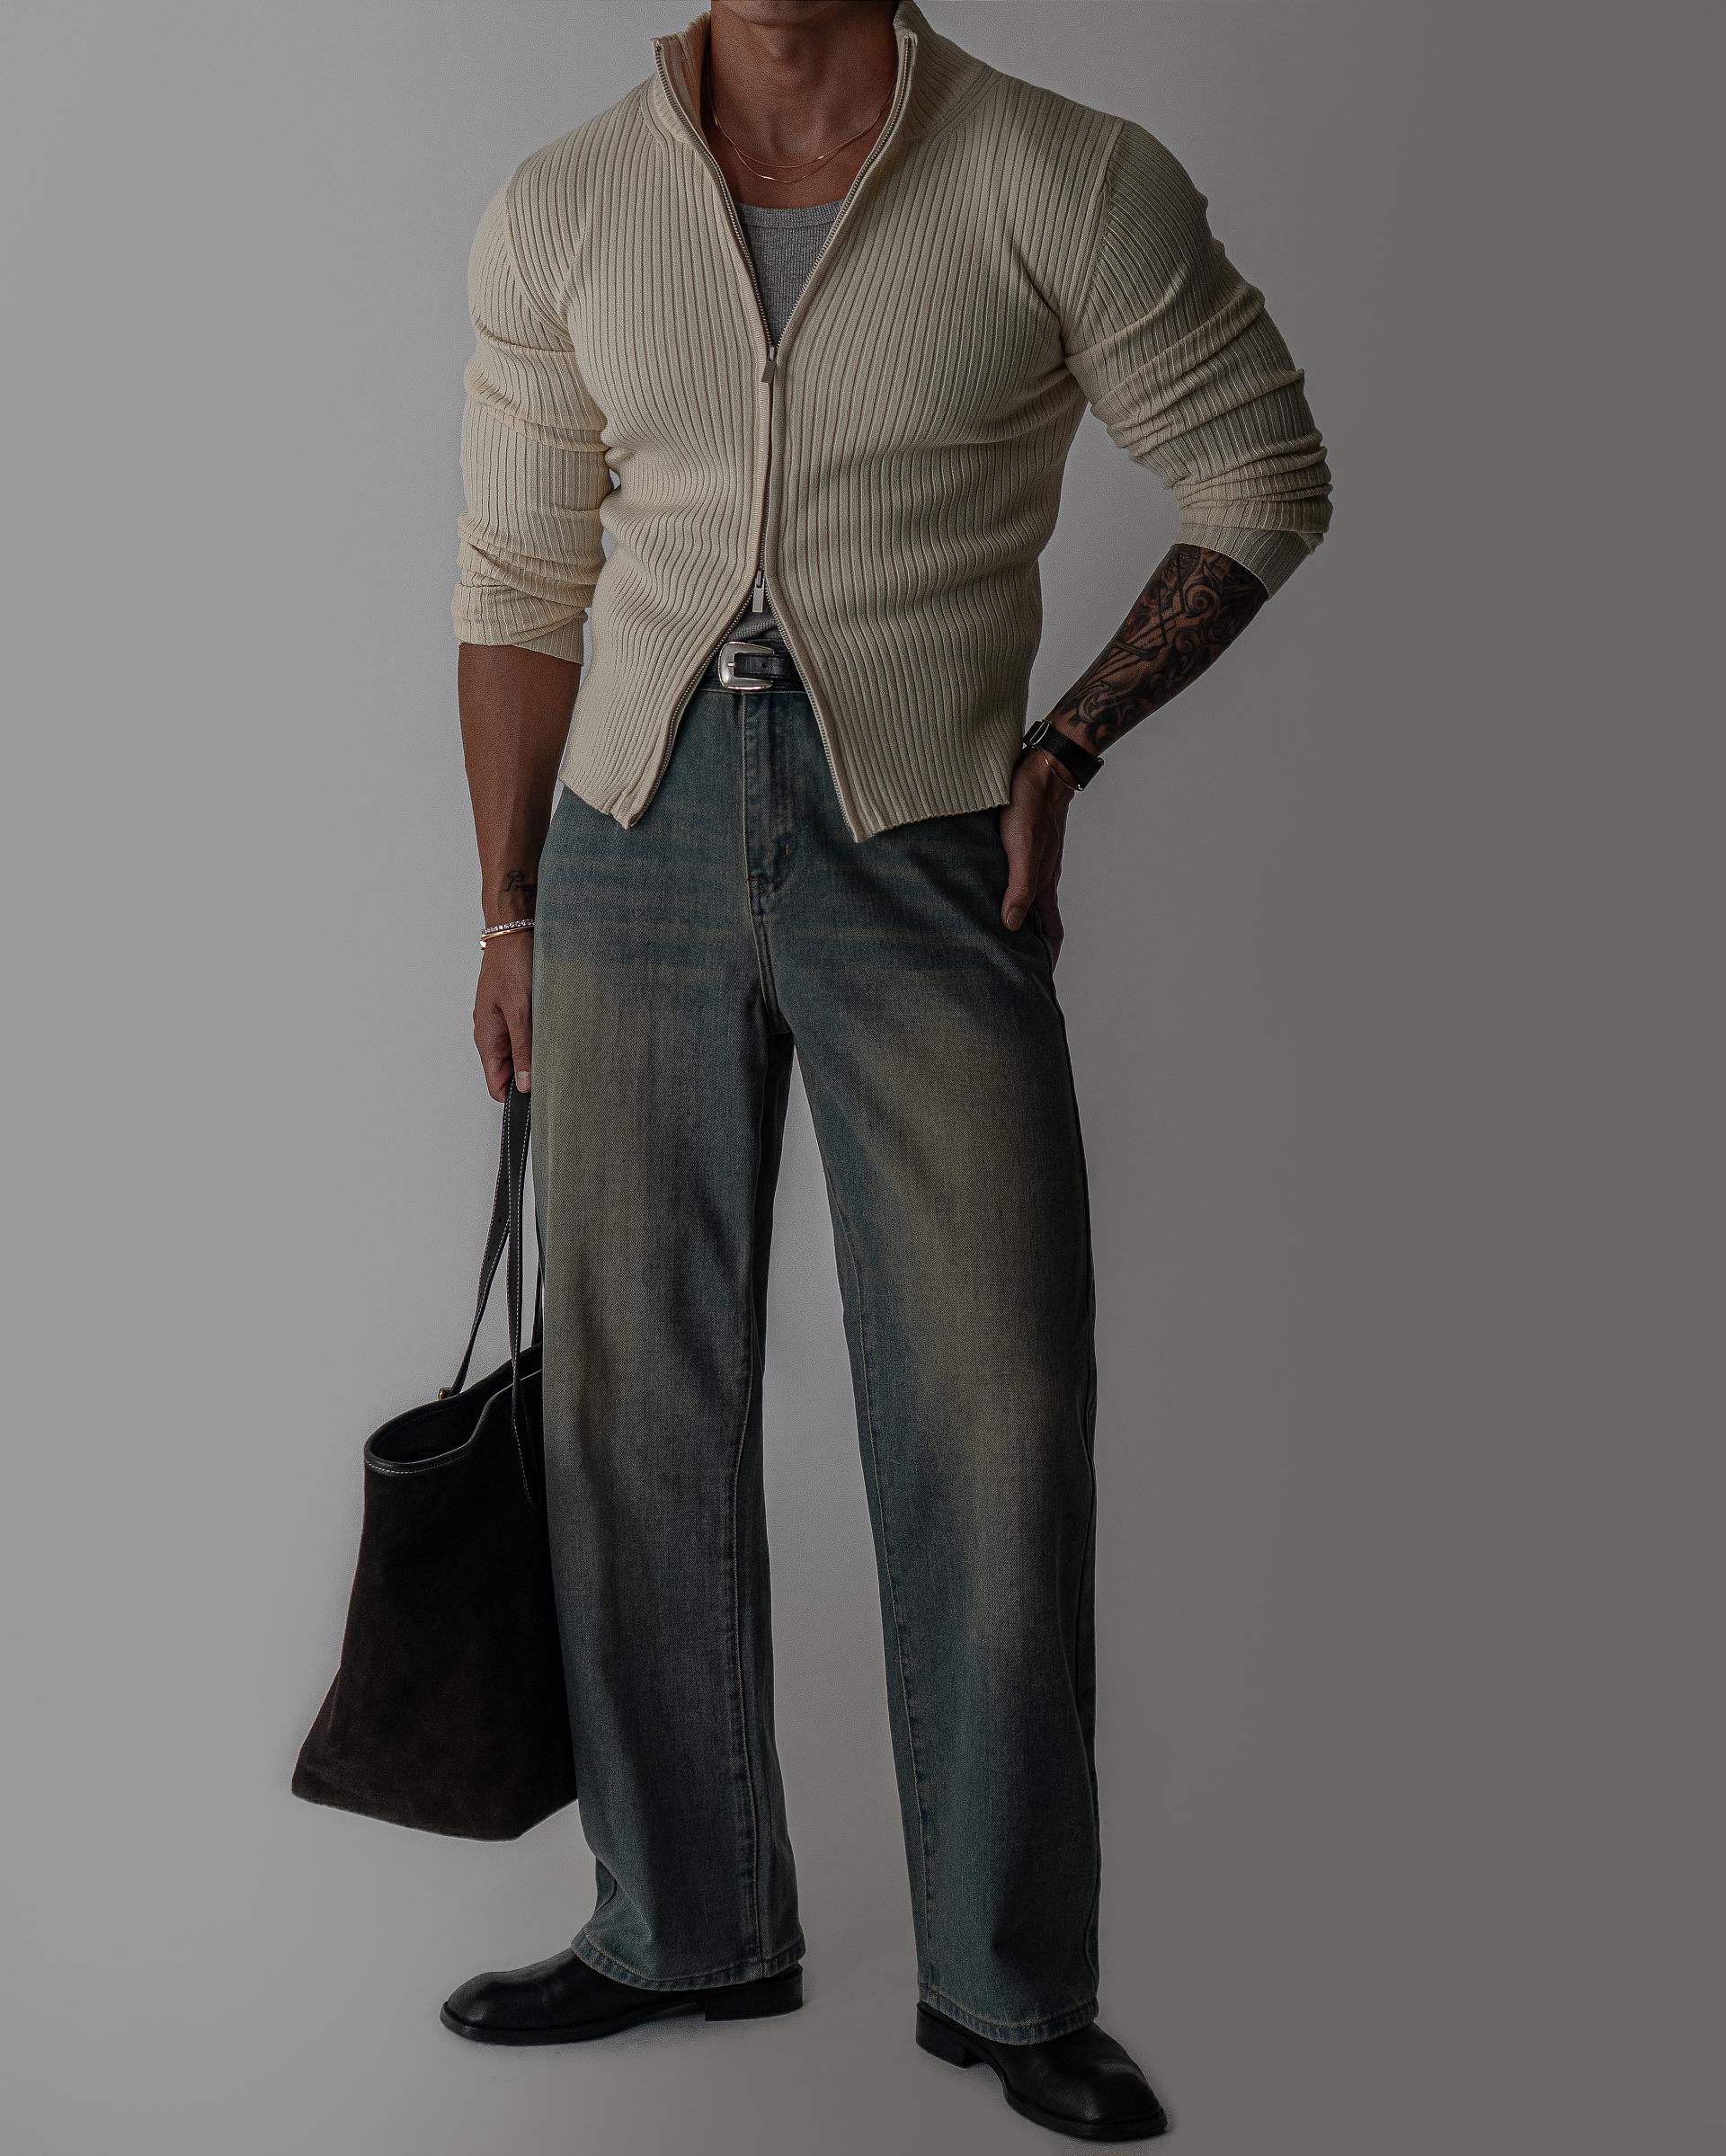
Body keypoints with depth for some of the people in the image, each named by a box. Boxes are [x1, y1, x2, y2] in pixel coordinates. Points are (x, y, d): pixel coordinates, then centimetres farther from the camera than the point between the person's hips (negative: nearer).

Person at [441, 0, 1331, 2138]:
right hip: (639, 836, 3)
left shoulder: (1071, 185, -3)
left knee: (996, 1410, -3)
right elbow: (523, 581, 11)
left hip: (921, 857, -2)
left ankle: (1008, 1979, 15)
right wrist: (509, 910, 10)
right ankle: (690, 1922, 26)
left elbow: (1262, 474, 5)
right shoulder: (556, 217, 5)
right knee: (633, 1399, 7)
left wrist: (1063, 747, -3)